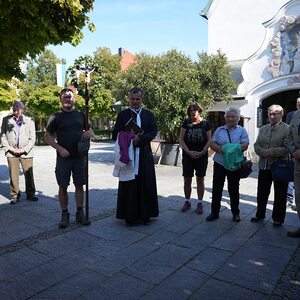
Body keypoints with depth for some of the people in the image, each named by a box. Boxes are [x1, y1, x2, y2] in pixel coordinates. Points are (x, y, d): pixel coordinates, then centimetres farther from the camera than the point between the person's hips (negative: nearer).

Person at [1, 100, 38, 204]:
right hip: (11, 152, 1)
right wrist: (9, 148, -5)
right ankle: (15, 195, 15)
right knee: (13, 175, 3)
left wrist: (24, 149, -8)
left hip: (26, 152, -1)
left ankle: (30, 194, 16)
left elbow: (32, 138, 1)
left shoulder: (29, 121, 1)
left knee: (29, 174, 3)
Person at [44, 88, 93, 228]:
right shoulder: (56, 117, -1)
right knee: (63, 186, 4)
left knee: (79, 185, 8)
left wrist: (89, 133, -7)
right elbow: (47, 136, 1)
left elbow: (88, 129, 18)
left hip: (79, 156, 2)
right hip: (63, 157, -2)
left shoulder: (81, 115, 7)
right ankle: (65, 214, 18)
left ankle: (80, 213, 20)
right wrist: (59, 148, -13)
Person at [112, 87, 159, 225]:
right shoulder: (122, 114, 8)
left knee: (146, 185, 5)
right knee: (128, 186, 1)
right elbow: (115, 135, 3)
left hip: (145, 155, 1)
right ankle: (130, 216, 11)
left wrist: (140, 138, -15)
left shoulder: (148, 114, 11)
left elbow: (154, 131, -1)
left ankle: (145, 214, 17)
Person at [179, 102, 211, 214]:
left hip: (202, 156, -1)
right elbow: (181, 139, 0)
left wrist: (202, 152, -12)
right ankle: (187, 202, 21)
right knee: (187, 180, 5)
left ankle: (200, 203, 16)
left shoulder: (205, 123, 2)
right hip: (187, 155, 1)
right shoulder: (186, 123, 3)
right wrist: (189, 152, -11)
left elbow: (209, 140, 1)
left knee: (200, 180, 6)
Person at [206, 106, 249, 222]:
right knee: (217, 188, 5)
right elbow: (212, 144, 2)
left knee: (234, 189, 10)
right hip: (219, 163, 2)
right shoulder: (219, 130, 9)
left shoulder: (242, 131, 3)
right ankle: (214, 212, 17)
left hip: (235, 164, -1)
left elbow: (245, 145, -10)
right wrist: (220, 149, -19)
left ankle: (235, 213, 24)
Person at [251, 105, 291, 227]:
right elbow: (257, 144, 8)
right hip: (264, 166, 5)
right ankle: (260, 214, 30)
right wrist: (262, 152, -12)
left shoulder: (287, 129, -6)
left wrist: (270, 152, -21)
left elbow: (287, 148, -15)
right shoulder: (263, 129, 12)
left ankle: (278, 218, 23)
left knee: (279, 195, 8)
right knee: (262, 192, 14)